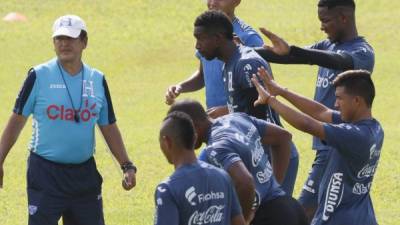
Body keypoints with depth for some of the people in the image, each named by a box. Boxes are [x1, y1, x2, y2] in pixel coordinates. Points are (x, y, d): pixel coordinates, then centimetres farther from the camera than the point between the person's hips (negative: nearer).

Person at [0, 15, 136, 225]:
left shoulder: (98, 80, 6)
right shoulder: (39, 76, -5)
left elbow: (109, 128, 12)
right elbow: (17, 120, 0)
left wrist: (127, 166, 4)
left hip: (85, 173, 4)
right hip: (45, 173, -4)